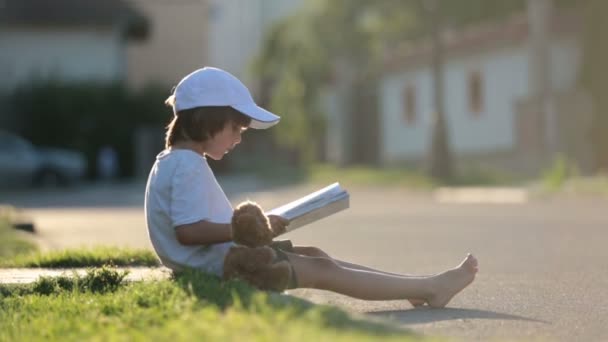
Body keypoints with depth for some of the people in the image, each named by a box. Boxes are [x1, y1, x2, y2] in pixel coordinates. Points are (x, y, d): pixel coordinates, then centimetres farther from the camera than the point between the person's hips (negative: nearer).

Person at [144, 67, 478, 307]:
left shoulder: (180, 163, 16)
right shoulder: (187, 166, -18)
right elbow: (188, 230, -27)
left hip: (221, 258, 11)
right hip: (218, 265, -11)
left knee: (314, 256, 12)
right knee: (323, 271, -9)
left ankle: (415, 287, 10)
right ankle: (430, 288, -7)